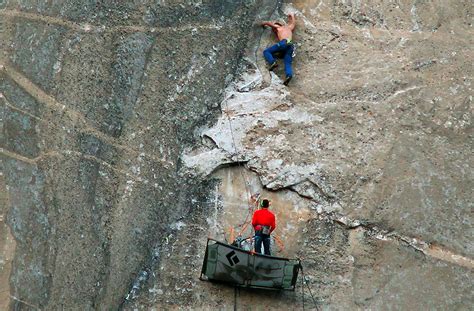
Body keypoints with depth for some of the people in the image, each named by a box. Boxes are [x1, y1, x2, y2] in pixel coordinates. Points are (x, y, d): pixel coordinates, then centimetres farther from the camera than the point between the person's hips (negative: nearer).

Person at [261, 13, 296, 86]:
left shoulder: (278, 27, 21)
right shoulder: (289, 27, 36)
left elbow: (268, 23, 22)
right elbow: (294, 22, 55)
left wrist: (263, 24, 44)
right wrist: (292, 15, 74)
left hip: (284, 42, -5)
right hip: (291, 46, 5)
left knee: (266, 51, 3)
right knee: (288, 63, -8)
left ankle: (272, 62, -24)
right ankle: (289, 74, -39)